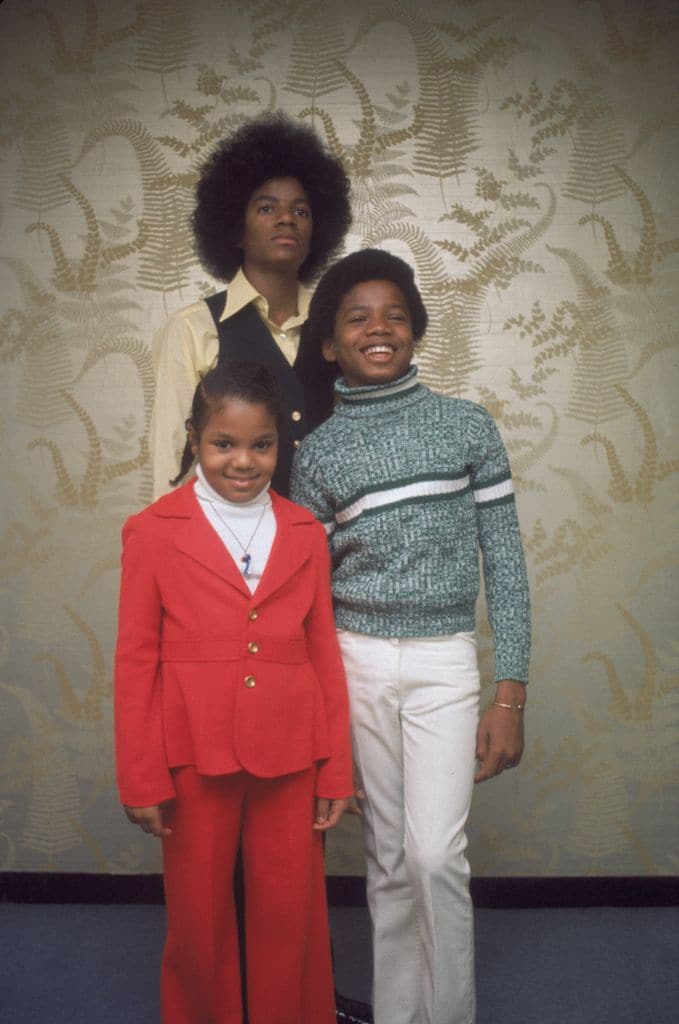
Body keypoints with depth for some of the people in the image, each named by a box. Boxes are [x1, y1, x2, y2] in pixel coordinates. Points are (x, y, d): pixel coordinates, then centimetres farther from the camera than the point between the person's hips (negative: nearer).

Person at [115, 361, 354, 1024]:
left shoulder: (305, 533, 4)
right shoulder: (153, 531, -3)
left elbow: (324, 655, 5)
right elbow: (134, 661, -3)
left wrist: (336, 769, 5)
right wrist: (141, 779, -3)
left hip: (289, 758, 2)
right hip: (194, 758, -1)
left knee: (291, 917, 13)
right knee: (199, 919, 15)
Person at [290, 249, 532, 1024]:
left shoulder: (468, 426, 0)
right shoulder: (316, 453, 3)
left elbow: (504, 565, 0)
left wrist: (511, 697, -4)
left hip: (445, 664, -1)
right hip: (356, 663, 2)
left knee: (435, 854, -7)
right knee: (389, 857, 11)